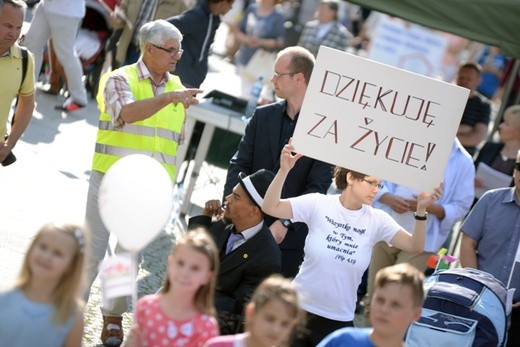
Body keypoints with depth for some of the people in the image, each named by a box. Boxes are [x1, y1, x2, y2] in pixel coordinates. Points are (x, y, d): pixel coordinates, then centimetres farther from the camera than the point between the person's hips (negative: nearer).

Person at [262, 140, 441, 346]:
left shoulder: (377, 220, -2)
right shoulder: (319, 204, -7)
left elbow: (414, 247, -9)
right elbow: (270, 207, -11)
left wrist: (421, 210, -23)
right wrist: (284, 170, -24)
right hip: (299, 308, -2)